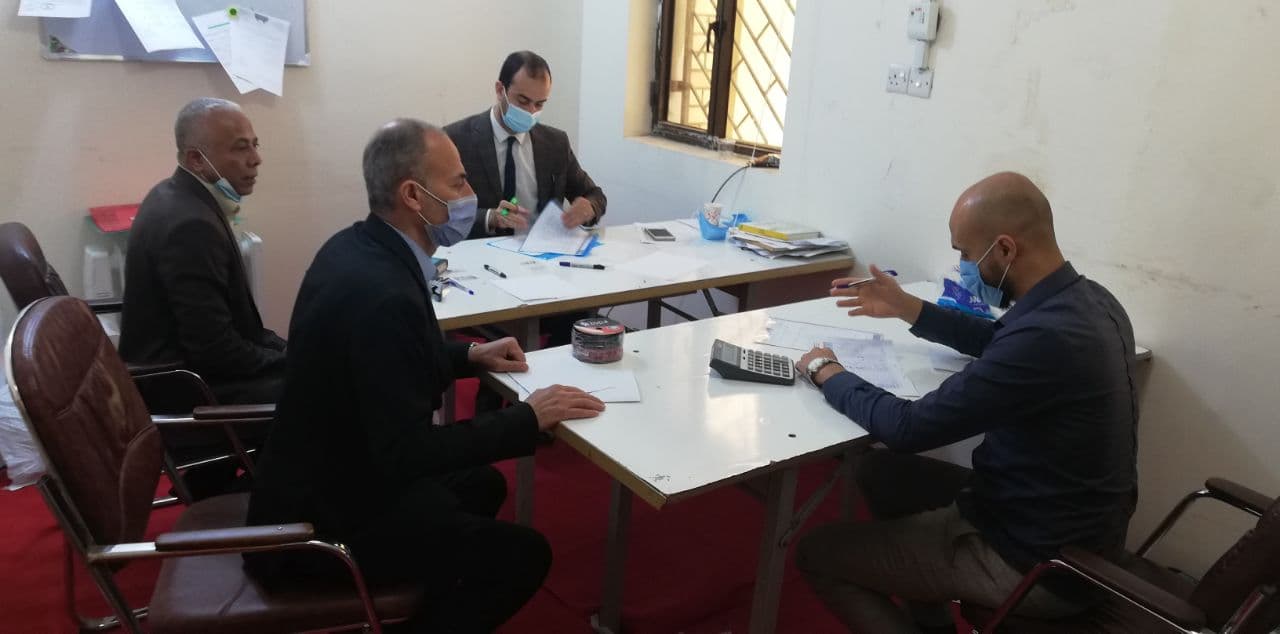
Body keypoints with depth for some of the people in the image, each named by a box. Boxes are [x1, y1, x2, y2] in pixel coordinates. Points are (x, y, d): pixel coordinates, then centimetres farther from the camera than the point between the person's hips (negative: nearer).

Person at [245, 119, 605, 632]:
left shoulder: (356, 246, -1)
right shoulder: (381, 293, -31)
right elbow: (408, 452, -30)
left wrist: (469, 356, 6)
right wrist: (529, 416, -22)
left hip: (329, 474, 10)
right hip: (326, 520, -10)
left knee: (483, 484, 23)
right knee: (523, 554, -6)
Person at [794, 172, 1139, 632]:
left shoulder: (1045, 337, -33)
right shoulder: (1085, 299, -2)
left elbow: (907, 427, -26)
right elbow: (999, 343, 20)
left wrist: (827, 372, -10)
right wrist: (907, 308, 15)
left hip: (1039, 562, -9)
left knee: (817, 553, -4)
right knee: (880, 470, 21)